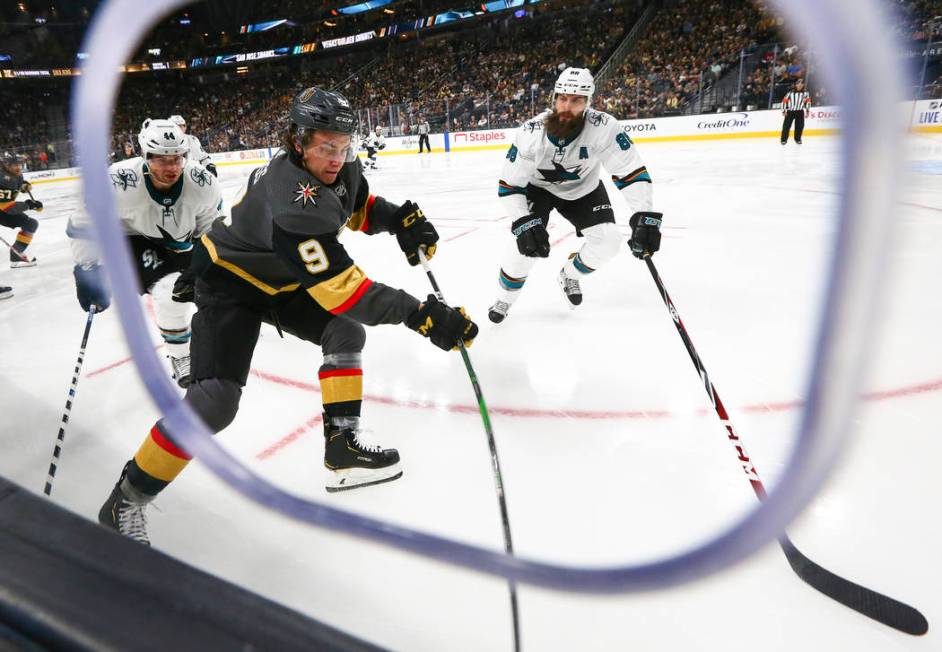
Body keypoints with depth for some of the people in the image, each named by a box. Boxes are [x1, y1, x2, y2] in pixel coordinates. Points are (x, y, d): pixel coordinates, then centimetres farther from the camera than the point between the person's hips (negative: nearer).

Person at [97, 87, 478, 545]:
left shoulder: (338, 166, -12)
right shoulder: (294, 202, -38)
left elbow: (359, 206, 9)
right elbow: (343, 291, -41)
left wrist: (400, 219, -12)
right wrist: (419, 313, -41)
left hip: (282, 279, 9)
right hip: (230, 283, -8)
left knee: (345, 330, -3)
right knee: (217, 397, -17)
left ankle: (343, 444, 3)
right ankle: (127, 498, 1)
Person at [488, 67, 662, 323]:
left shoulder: (604, 127, -31)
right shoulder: (531, 132, -30)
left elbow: (632, 171, -27)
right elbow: (509, 185, -25)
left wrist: (645, 217, -39)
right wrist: (524, 223, -39)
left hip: (584, 190, 2)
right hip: (539, 188, -1)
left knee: (608, 241, -14)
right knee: (525, 243, -22)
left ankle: (570, 275, 17)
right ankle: (504, 299, 4)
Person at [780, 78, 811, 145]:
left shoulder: (805, 93, -2)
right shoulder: (790, 93, -12)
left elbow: (808, 101, 11)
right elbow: (784, 101, -7)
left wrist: (807, 111, 9)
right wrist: (784, 111, -9)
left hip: (800, 112, 3)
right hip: (790, 111, -2)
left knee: (800, 126, 2)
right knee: (786, 125, -7)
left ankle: (798, 139, 17)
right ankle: (784, 139, 3)